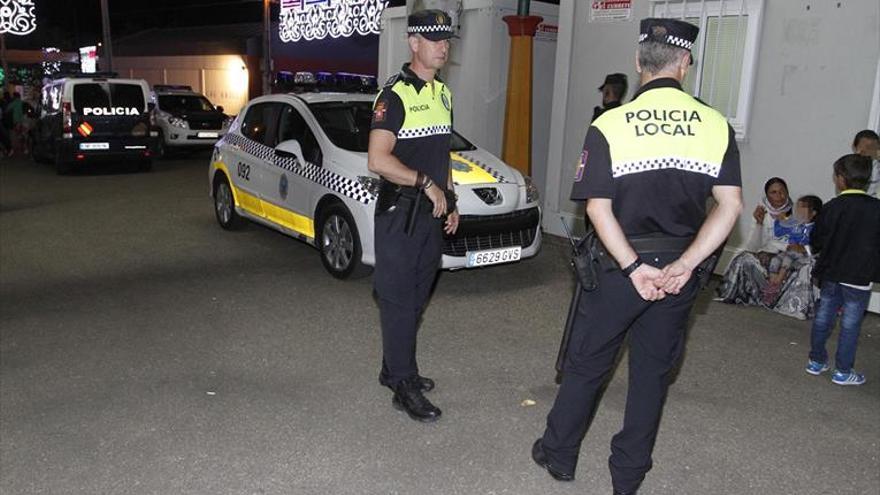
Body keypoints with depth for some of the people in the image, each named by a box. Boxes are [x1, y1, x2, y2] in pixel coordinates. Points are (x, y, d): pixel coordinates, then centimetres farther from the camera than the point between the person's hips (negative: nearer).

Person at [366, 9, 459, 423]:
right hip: (400, 213, -8)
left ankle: (395, 368, 29)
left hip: (432, 211, 8)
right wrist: (427, 184, -19)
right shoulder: (395, 94, -13)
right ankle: (404, 387, 6)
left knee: (416, 297, 15)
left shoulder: (443, 94, 14)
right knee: (399, 299, -2)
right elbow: (378, 160, -22)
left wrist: (450, 201, 17)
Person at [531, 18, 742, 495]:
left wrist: (634, 268, -14)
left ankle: (558, 455, 29)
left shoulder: (609, 126, -9)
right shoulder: (716, 126, -2)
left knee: (585, 364, 14)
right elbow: (730, 205, -7)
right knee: (653, 371, 15)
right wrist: (684, 264, -11)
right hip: (680, 269, 3)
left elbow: (598, 208, -15)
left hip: (622, 267, -2)